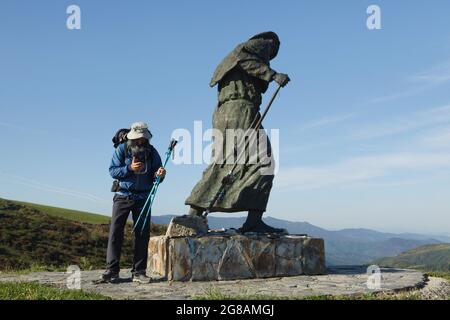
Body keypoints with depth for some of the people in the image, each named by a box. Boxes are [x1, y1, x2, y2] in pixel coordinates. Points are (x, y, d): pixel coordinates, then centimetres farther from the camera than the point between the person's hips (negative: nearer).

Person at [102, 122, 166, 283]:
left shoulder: (152, 152, 3)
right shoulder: (122, 149, -3)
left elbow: (155, 176, 5)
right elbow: (112, 171, -6)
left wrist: (160, 174, -18)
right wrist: (130, 168, -21)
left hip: (143, 198, 2)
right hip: (123, 196, -2)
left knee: (143, 234, 0)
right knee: (115, 231, -6)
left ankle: (139, 272, 6)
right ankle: (112, 270, -2)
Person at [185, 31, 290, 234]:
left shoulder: (231, 63, 33)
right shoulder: (261, 44, 8)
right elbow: (243, 58, -14)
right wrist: (273, 74, -23)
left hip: (223, 114, 9)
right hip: (241, 110, -9)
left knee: (221, 167, 10)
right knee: (261, 162, -12)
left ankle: (193, 214, 7)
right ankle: (254, 220, -22)